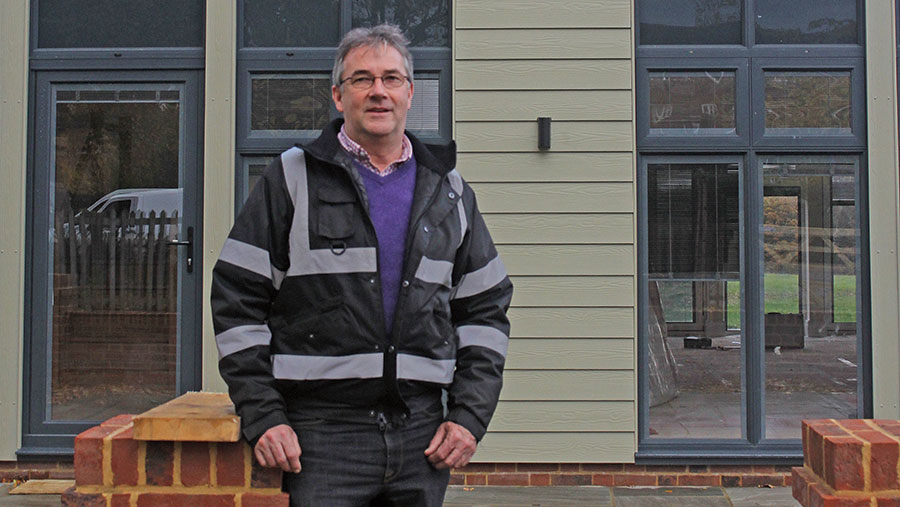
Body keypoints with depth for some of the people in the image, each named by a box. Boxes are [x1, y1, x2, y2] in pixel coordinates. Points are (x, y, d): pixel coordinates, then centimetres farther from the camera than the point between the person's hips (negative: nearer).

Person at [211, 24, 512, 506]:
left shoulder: (448, 190, 13)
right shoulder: (291, 179, 3)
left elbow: (486, 307, 15)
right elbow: (238, 301, 0)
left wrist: (470, 414, 5)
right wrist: (262, 417, -7)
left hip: (421, 432, 3)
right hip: (320, 431, -3)